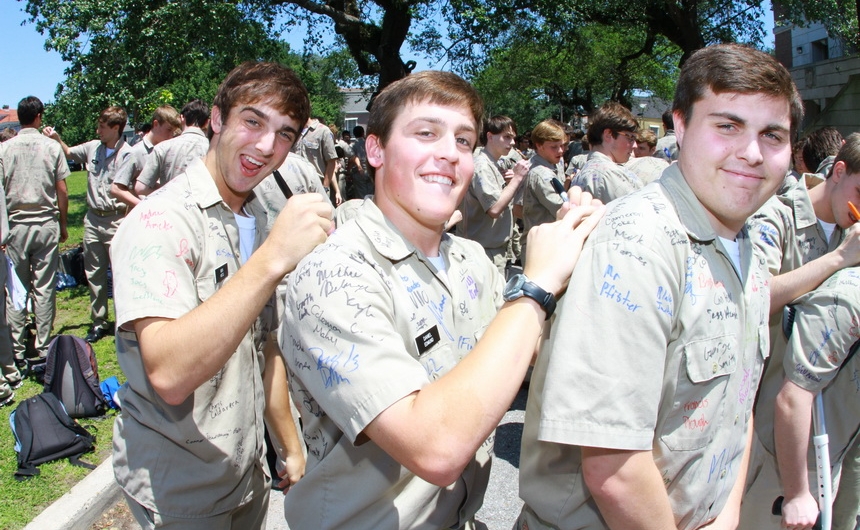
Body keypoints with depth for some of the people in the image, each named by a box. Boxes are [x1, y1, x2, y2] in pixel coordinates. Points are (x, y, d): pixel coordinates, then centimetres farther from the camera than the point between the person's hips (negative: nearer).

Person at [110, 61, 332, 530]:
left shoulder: (257, 220, 6)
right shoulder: (161, 221, -20)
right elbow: (170, 376, -34)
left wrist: (290, 447, 12)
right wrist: (272, 258, -39)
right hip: (177, 491, -7)